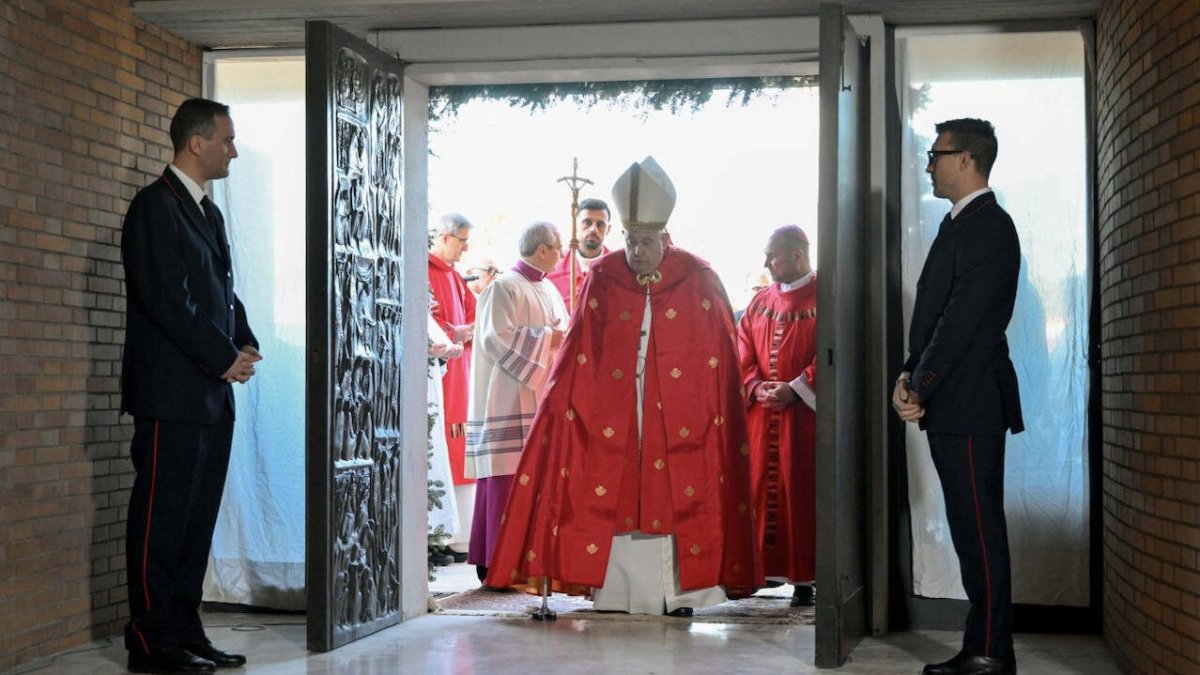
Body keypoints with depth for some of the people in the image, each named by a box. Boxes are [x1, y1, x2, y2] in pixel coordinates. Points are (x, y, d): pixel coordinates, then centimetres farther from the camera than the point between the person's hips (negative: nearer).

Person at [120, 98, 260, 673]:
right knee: (161, 517, -4)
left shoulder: (208, 212, 20)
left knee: (197, 518, 10)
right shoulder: (155, 205, -8)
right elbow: (165, 299, -16)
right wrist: (224, 358, -13)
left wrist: (245, 346, 5)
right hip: (172, 393, -9)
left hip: (212, 393, 9)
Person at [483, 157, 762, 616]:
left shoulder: (698, 281, 0)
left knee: (679, 498, -1)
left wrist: (722, 412, 0)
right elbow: (578, 353, 4)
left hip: (680, 417, -1)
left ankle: (682, 591, 4)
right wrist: (565, 400, -2)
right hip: (611, 414, 1)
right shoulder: (602, 278, 2)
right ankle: (616, 590, 4)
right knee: (611, 497, -1)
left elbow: (721, 358, 3)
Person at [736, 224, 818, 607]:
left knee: (800, 492, -4)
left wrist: (795, 389, -17)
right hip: (761, 414, 5)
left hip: (803, 414, -5)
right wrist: (757, 387, -7)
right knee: (760, 487, 6)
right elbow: (743, 352, 11)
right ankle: (764, 567, 14)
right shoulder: (760, 302, 14)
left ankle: (804, 576, 1)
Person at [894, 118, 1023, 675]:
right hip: (952, 405, 10)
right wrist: (909, 378, 6)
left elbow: (963, 319, -18)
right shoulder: (961, 225, 19)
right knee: (972, 530, 12)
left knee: (979, 529, -5)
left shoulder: (987, 227, -11)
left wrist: (919, 388, -12)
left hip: (971, 405, -10)